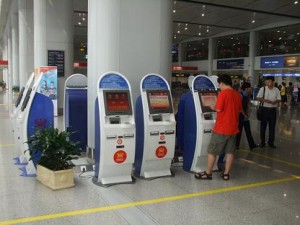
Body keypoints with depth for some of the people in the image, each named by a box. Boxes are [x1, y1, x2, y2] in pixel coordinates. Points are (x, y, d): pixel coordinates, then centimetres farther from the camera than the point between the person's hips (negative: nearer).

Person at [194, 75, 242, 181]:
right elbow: (239, 110, 15)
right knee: (230, 152, 11)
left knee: (212, 151, 4)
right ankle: (226, 174, 17)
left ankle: (208, 173, 11)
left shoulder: (223, 93, -14)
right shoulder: (238, 95, 7)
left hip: (221, 128, -7)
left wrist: (213, 108, 3)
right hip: (233, 128, 7)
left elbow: (219, 109, -17)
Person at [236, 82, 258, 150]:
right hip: (240, 115, -7)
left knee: (248, 130, 9)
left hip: (246, 115, 7)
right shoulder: (240, 95, -18)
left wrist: (248, 114, -3)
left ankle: (252, 145, 13)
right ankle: (236, 145, 14)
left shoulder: (248, 96, 6)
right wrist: (244, 115, -13)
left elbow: (249, 105, 9)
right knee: (239, 130, 1)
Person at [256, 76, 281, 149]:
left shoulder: (276, 90, 1)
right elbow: (258, 98, -6)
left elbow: (279, 99, 3)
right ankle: (262, 142, 18)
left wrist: (275, 101, -20)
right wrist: (265, 100, -22)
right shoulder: (262, 89, -5)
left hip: (273, 110, 2)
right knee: (263, 126, 6)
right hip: (264, 109, -2)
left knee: (272, 126, 9)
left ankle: (271, 142, 22)